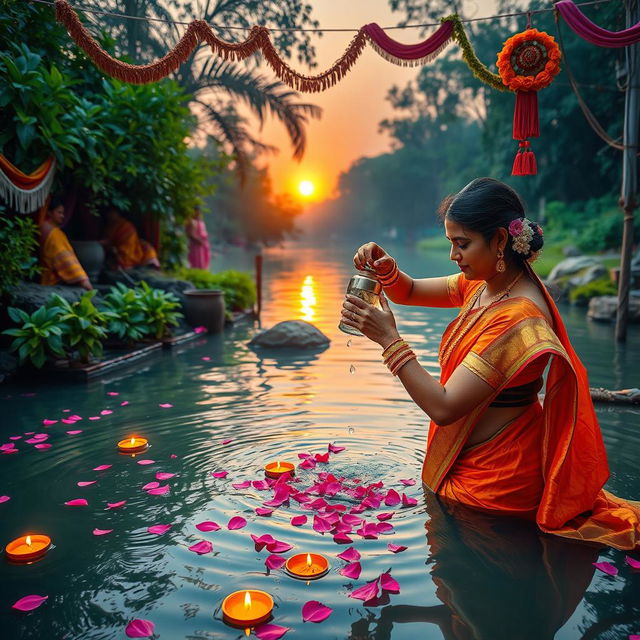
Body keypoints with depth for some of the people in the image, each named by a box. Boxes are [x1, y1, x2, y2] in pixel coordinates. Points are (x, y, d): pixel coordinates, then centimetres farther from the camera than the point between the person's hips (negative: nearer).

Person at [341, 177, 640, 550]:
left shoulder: (518, 319, -30)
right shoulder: (483, 285, -2)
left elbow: (443, 407, -31)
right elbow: (410, 292, 8)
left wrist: (389, 338, -31)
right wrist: (387, 270, -13)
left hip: (490, 477, -9)